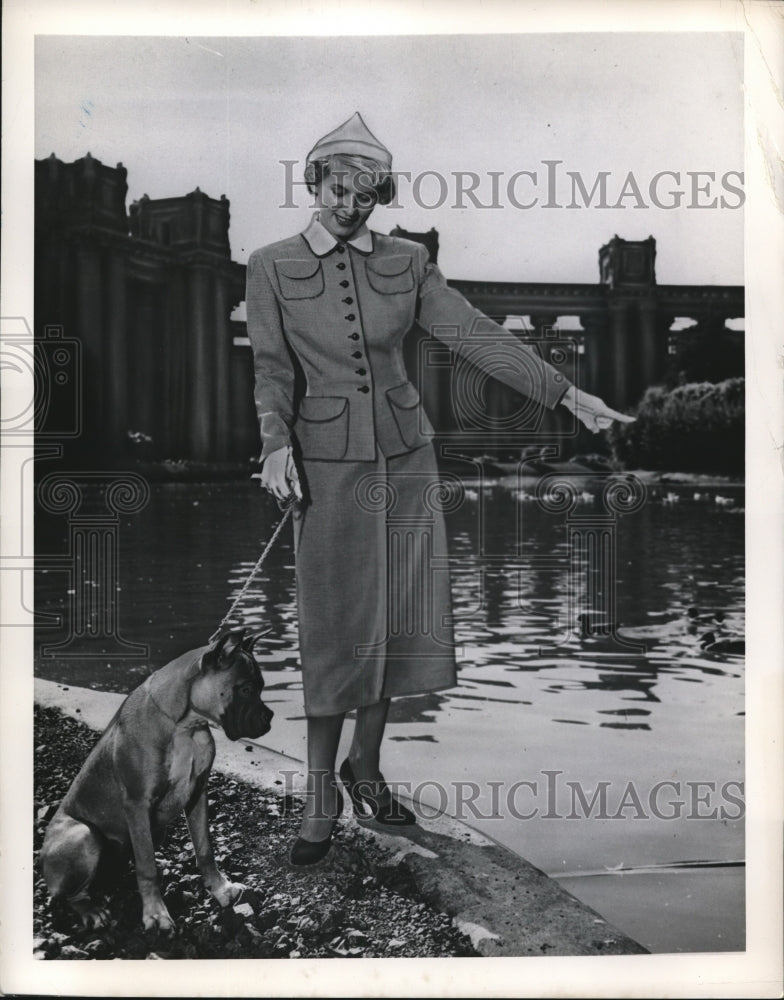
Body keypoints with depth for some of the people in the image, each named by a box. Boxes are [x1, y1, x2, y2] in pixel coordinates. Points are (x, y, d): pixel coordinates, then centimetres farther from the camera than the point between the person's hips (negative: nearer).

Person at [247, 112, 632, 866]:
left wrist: (566, 393, -4)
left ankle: (366, 767, 25)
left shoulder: (407, 262, 6)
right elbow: (272, 367, -5)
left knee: (394, 619, 6)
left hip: (407, 455, 3)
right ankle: (320, 799, 12)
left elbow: (476, 335, 2)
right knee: (334, 628, -1)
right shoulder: (270, 267, 1)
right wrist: (276, 444, -22)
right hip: (329, 462, -3)